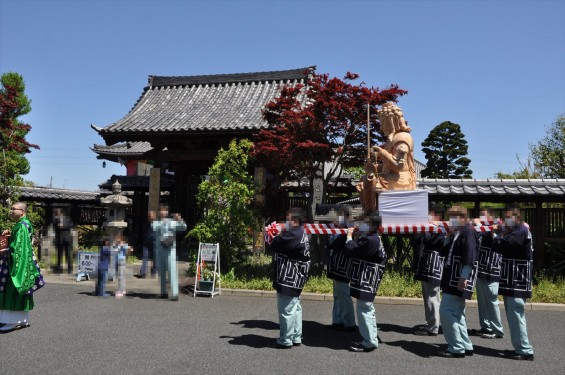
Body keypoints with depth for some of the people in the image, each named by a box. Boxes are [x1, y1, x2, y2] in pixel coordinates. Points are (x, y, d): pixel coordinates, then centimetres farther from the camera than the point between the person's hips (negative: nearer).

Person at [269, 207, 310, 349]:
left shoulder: (293, 235, -23)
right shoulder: (300, 233, 13)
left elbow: (274, 246, -20)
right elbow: (283, 246, 15)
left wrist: (277, 235, -2)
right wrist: (280, 234, 2)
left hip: (289, 278, -11)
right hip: (294, 278, 11)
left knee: (286, 310, -1)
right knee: (295, 308, 17)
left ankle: (285, 340, 8)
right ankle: (296, 337, 27)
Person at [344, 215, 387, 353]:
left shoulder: (370, 240, -22)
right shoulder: (373, 238, 13)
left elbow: (352, 250, -22)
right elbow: (359, 250, 13)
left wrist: (349, 235, -8)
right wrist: (356, 235, 4)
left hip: (365, 282, -11)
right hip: (366, 281, 11)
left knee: (364, 310, -5)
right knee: (367, 309, 18)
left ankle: (369, 343, 2)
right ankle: (370, 339, 29)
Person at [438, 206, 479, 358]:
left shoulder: (468, 231, -12)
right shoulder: (457, 233, 17)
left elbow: (469, 257, -22)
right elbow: (446, 252, 17)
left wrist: (463, 277, -26)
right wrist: (449, 237, 5)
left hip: (459, 280, -10)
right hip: (453, 280, 10)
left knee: (446, 312, -10)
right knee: (456, 314, 15)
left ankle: (457, 348, -3)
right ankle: (466, 346, 23)